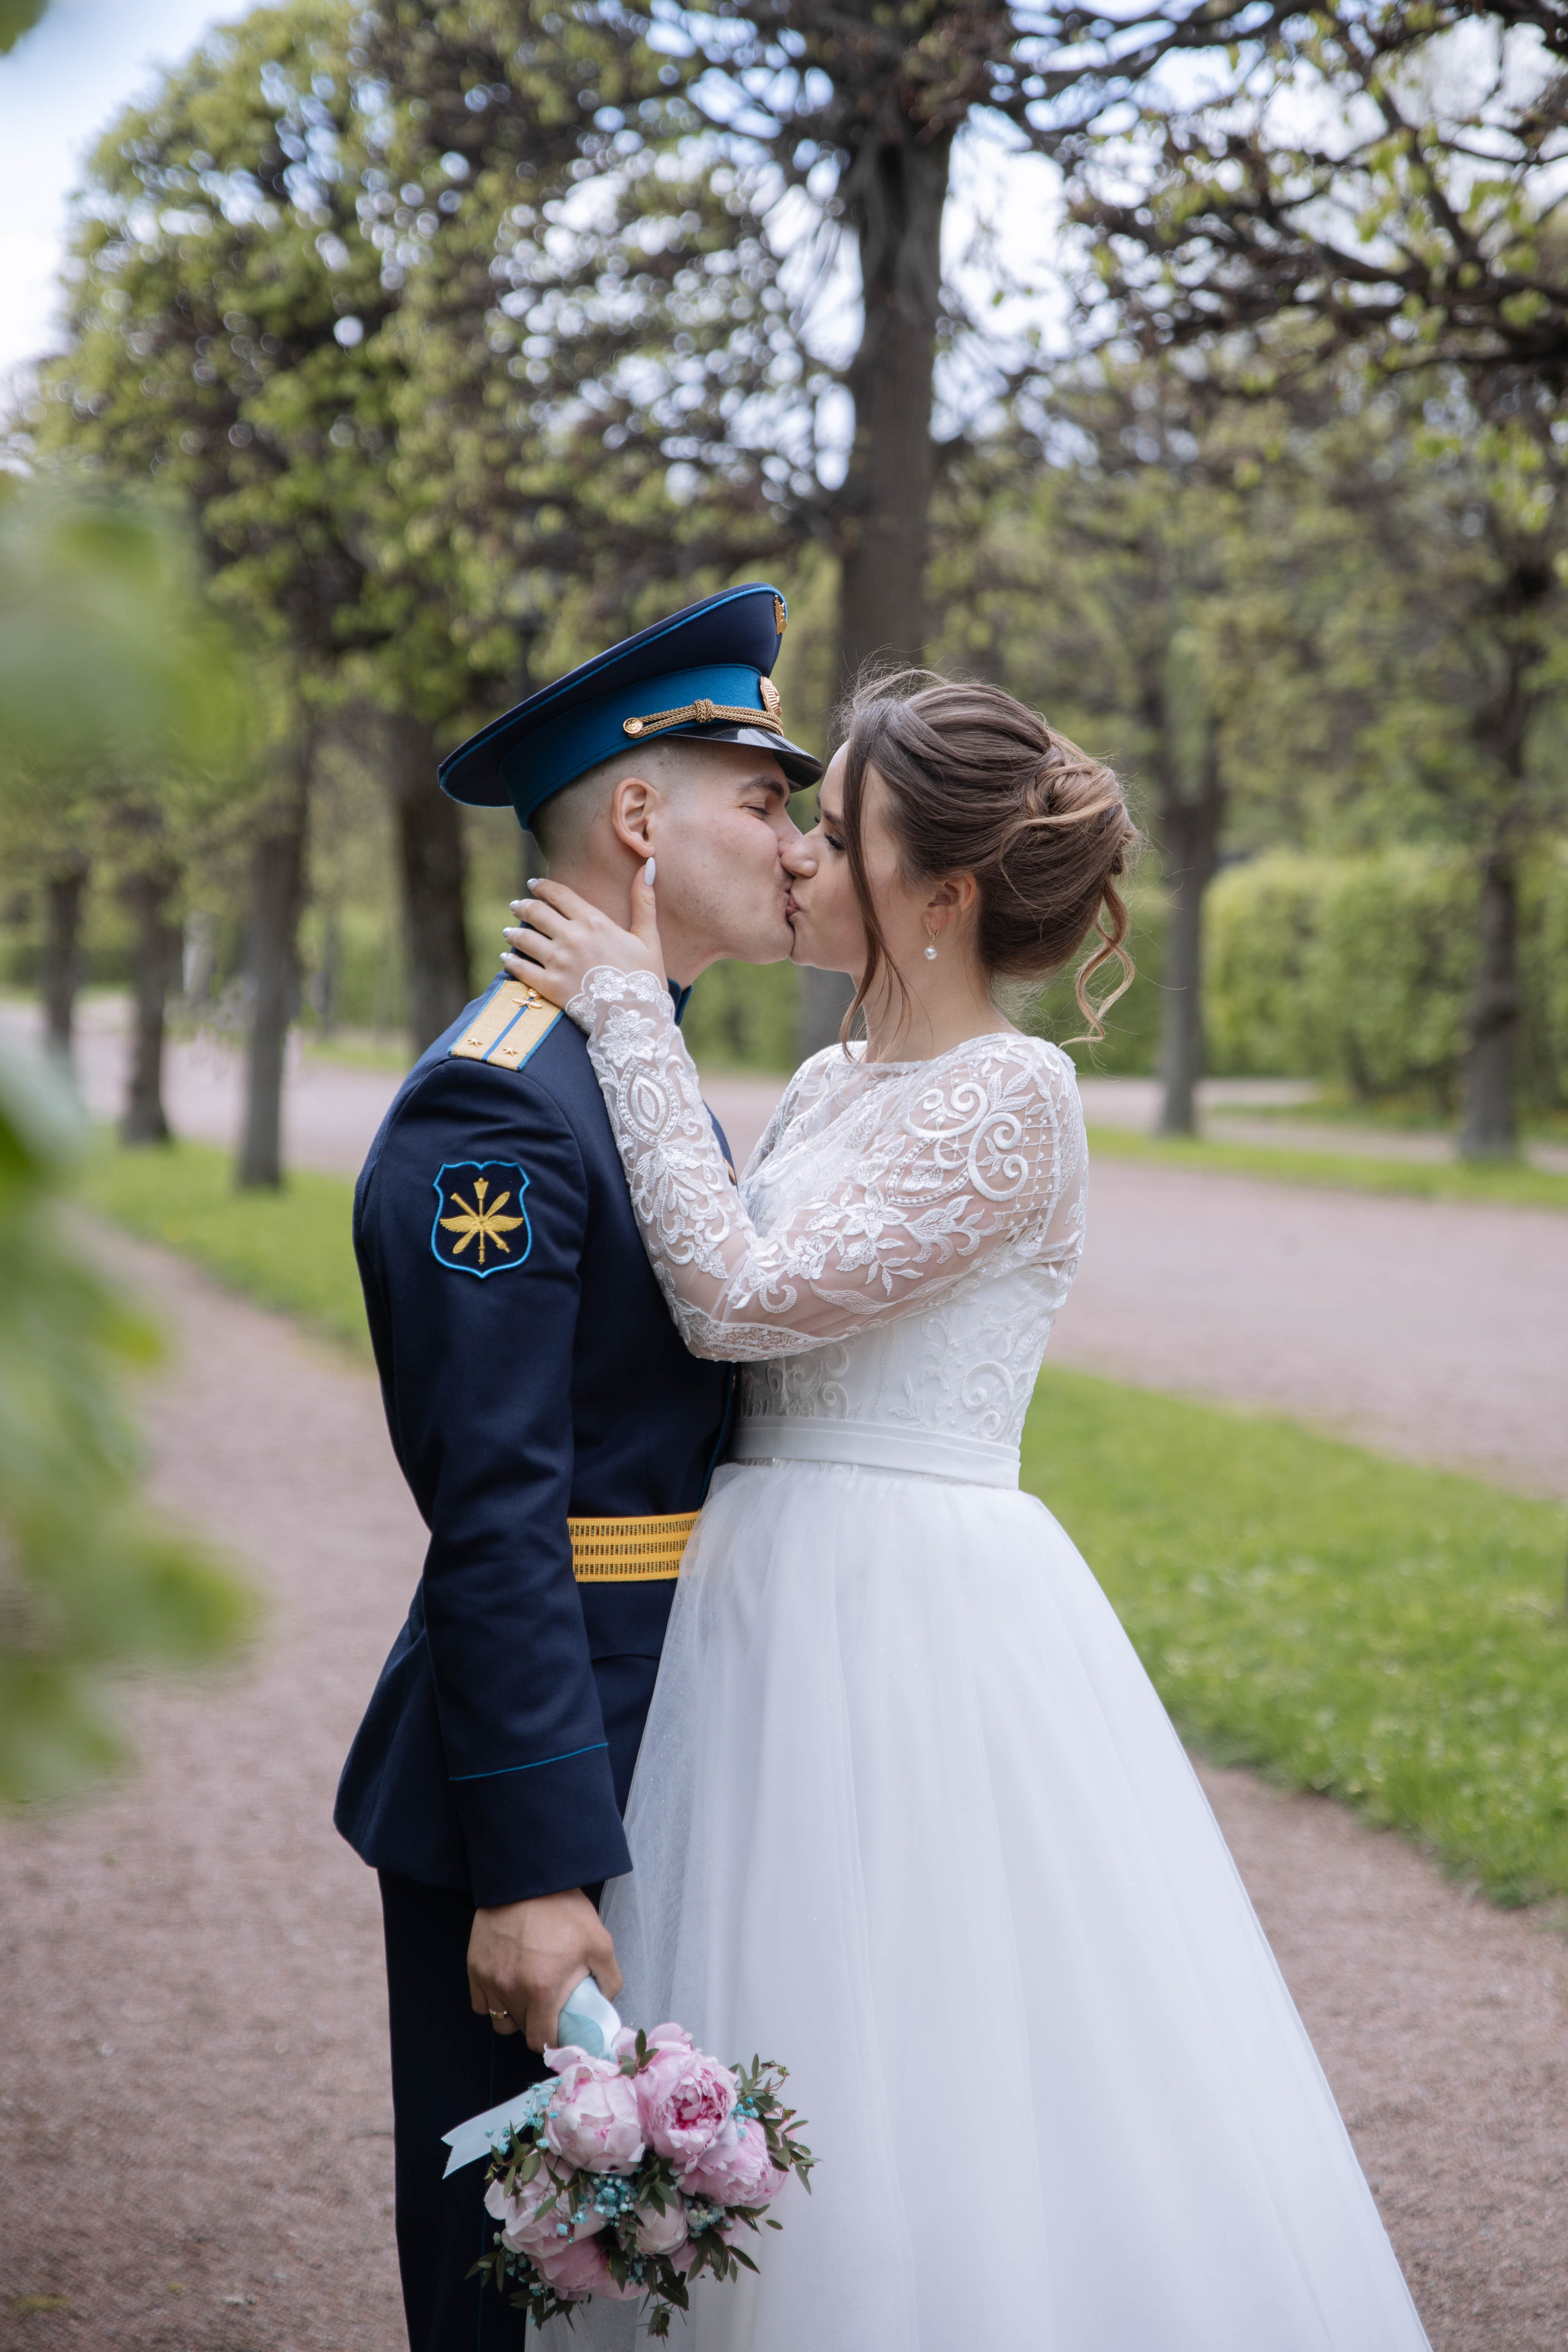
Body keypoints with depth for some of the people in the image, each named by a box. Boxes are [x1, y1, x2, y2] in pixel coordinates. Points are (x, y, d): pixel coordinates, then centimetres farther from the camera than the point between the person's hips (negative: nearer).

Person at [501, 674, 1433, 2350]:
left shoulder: (1011, 1095, -13)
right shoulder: (830, 1085, 13)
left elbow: (742, 1300, -20)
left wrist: (631, 1018, -15)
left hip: (914, 1611, -8)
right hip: (777, 1587, 8)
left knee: (921, 2072, -2)